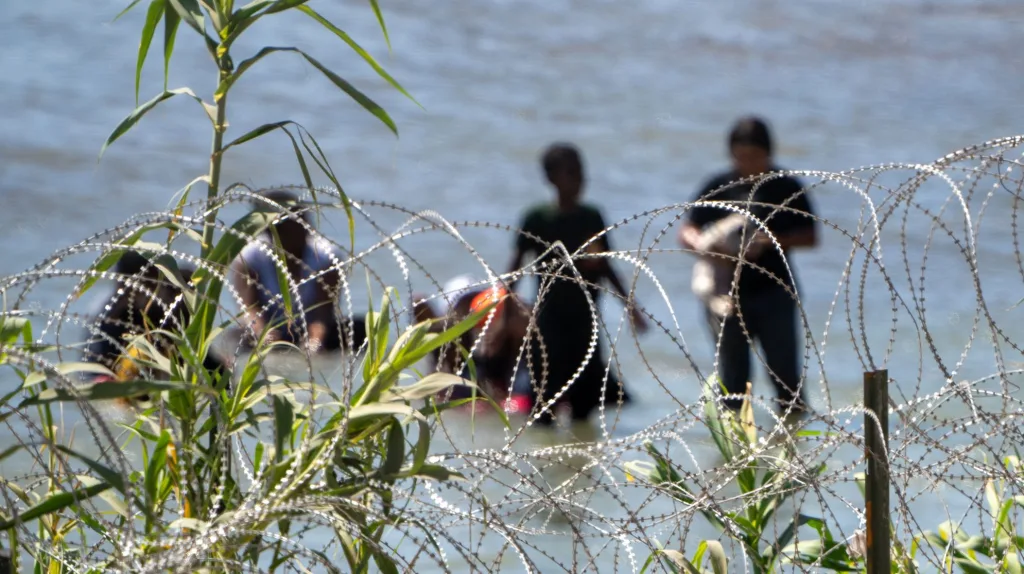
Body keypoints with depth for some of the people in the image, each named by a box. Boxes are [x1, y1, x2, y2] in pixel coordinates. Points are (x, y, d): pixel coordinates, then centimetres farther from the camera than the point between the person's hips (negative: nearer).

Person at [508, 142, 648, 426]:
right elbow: (517, 265, -2)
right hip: (551, 316, -4)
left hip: (584, 316, 4)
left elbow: (604, 265, 16)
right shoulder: (538, 219, -4)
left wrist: (629, 305, 17)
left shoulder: (592, 218, 7)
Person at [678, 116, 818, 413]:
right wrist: (700, 243, -19)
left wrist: (774, 241, -16)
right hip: (728, 292, 1)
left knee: (784, 369, -4)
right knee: (733, 374, 4)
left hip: (773, 292, -1)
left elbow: (809, 237, 2)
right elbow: (686, 231, 5)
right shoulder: (719, 187, 5)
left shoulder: (787, 188, 2)